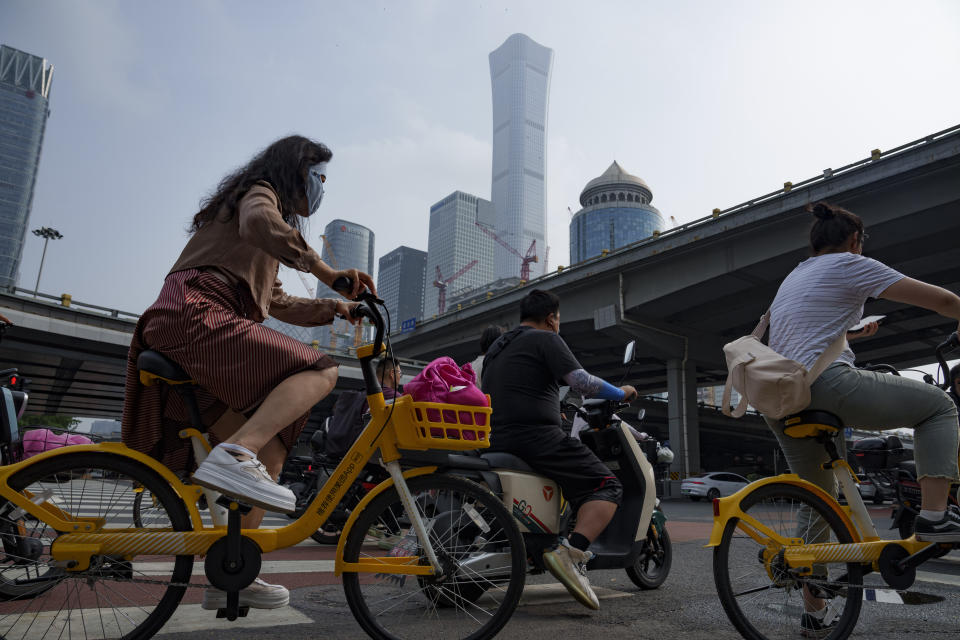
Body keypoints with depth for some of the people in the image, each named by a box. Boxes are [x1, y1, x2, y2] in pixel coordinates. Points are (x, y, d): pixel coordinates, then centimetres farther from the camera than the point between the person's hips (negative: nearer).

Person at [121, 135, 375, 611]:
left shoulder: (261, 202, 37)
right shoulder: (260, 192, 8)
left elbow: (276, 303, 34)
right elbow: (258, 223, -20)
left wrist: (331, 308, 20)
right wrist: (325, 271, -21)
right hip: (196, 314, -9)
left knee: (270, 456, 3)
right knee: (320, 370, -23)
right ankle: (233, 456, -39)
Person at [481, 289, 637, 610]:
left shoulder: (496, 347, 23)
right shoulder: (546, 339, -2)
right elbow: (582, 382, -12)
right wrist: (622, 392, 5)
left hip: (497, 441, 9)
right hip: (537, 437, -9)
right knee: (608, 487, -6)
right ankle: (572, 553, -24)